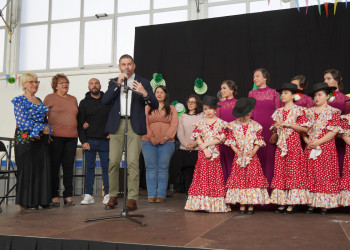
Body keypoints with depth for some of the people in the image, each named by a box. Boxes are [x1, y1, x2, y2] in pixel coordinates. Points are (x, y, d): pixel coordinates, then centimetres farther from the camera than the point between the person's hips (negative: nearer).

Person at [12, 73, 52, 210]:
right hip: (25, 139, -6)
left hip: (40, 140, 6)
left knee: (42, 168, 3)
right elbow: (22, 121, -12)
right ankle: (25, 203, 3)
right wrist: (41, 128, -15)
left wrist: (48, 129, -1)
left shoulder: (39, 101, 18)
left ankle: (39, 200, 10)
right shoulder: (20, 100, -2)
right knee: (27, 169, -5)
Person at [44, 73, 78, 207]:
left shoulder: (73, 99, 18)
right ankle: (54, 196, 8)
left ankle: (68, 196, 11)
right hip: (55, 137, -4)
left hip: (71, 137, 4)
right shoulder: (50, 98, 4)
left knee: (69, 166, 4)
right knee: (55, 167, 0)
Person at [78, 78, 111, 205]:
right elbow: (80, 123, 4)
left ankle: (107, 195, 7)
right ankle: (88, 195, 8)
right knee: (90, 168, 2)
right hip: (89, 141, 0)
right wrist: (83, 141, -5)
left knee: (106, 168, 1)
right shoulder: (84, 103, 9)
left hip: (105, 140, 0)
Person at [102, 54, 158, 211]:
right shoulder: (113, 82, 17)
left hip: (134, 125, -2)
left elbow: (155, 105, 4)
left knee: (133, 162, -10)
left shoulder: (143, 83, 11)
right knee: (113, 162, -1)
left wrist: (144, 93, -14)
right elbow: (105, 101, 2)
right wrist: (118, 84, -4)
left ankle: (132, 198, -5)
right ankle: (113, 196, 10)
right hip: (116, 125, 2)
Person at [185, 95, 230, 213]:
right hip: (202, 153, 1)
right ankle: (202, 203, 5)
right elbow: (198, 138, 0)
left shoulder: (220, 123, 3)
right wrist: (205, 149, -12)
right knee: (202, 176, 0)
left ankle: (215, 204, 4)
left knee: (215, 176, -2)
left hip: (215, 154, -1)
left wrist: (206, 144, -11)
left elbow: (220, 139, -4)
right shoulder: (200, 123, 7)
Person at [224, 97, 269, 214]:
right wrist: (237, 151, -8)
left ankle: (251, 205, 5)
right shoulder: (233, 125, 3)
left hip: (252, 156, 0)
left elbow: (259, 140, 3)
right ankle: (242, 205, 7)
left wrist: (253, 151, -10)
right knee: (239, 178, 1)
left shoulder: (255, 125, 2)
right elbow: (231, 140, 4)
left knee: (252, 178, -1)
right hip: (239, 156, 1)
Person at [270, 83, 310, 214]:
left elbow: (305, 128, -8)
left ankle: (292, 203, 1)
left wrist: (288, 124, -14)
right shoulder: (278, 112, 14)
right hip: (281, 146, 5)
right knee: (280, 173, 3)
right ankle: (282, 203, 9)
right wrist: (275, 126, -1)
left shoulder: (298, 110, -2)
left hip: (294, 145, -5)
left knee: (293, 172, -4)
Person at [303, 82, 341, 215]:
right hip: (310, 148, 4)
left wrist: (318, 142, -14)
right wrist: (307, 140, -8)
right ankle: (311, 204, 9)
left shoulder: (333, 112, 0)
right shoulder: (308, 112, 12)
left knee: (325, 175, -2)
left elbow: (332, 132, -8)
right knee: (310, 176, 3)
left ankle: (324, 205, 6)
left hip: (326, 148, -3)